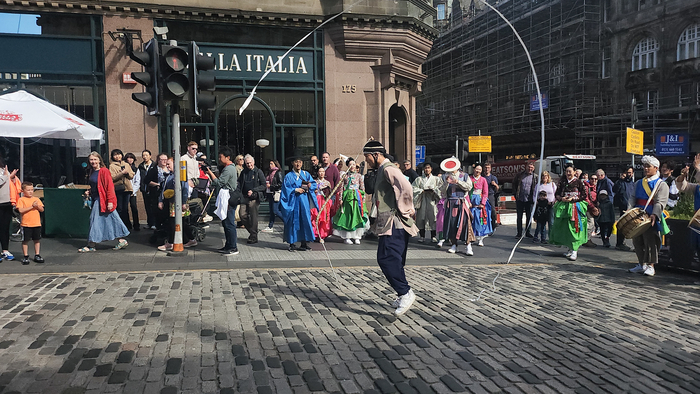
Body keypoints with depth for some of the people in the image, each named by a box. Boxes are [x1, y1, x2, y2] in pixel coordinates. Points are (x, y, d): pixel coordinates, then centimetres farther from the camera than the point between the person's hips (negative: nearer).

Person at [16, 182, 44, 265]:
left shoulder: (36, 199, 10)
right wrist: (31, 206, -17)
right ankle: (26, 257, 11)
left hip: (37, 223, 4)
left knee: (37, 240, 9)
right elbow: (21, 210, -14)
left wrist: (37, 206, -13)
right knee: (25, 240, 2)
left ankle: (37, 255, 18)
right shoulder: (21, 200, -2)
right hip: (26, 224, -3)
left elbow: (42, 209, 6)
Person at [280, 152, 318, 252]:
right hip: (293, 202, -3)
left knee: (305, 220, 1)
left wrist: (310, 185, -9)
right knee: (294, 221, -2)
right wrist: (295, 190, -14)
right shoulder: (288, 176, 2)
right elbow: (285, 189, -4)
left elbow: (314, 184, 11)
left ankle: (304, 243, 8)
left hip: (304, 201, 3)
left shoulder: (306, 174, 12)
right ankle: (292, 244, 5)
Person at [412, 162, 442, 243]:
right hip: (422, 200, 1)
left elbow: (440, 188, 2)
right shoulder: (419, 179, 13)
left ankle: (433, 236, -3)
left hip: (432, 200, -1)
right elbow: (414, 188, 2)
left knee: (433, 217, -8)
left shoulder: (436, 179, 13)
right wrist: (422, 191, -8)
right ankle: (422, 236, 6)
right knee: (421, 217, -3)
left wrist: (433, 191, -12)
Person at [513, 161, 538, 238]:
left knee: (529, 217, 7)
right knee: (519, 217, 3)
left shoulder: (535, 177, 2)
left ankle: (527, 232, 17)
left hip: (529, 200, -1)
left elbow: (537, 188, 5)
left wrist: (535, 198, -3)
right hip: (520, 199, 1)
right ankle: (519, 233, 10)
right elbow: (514, 184, 13)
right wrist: (516, 195, 7)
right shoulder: (519, 175, 5)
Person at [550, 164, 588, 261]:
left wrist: (572, 199, -13)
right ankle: (569, 249, 20)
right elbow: (557, 194, 13)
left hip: (575, 207, -5)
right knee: (563, 228, 5)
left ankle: (574, 251, -5)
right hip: (563, 207, 5)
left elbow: (584, 195, -4)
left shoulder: (579, 182, -2)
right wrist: (561, 198, -8)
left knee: (573, 228, -9)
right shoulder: (562, 182, 10)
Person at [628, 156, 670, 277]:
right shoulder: (638, 183, 17)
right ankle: (641, 264, 19)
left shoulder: (661, 184, 0)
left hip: (651, 217, -6)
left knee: (650, 241, -7)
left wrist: (654, 215, -25)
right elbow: (633, 198, 13)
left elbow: (660, 202, -11)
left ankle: (650, 266, 0)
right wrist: (629, 210, -5)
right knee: (637, 241, 8)